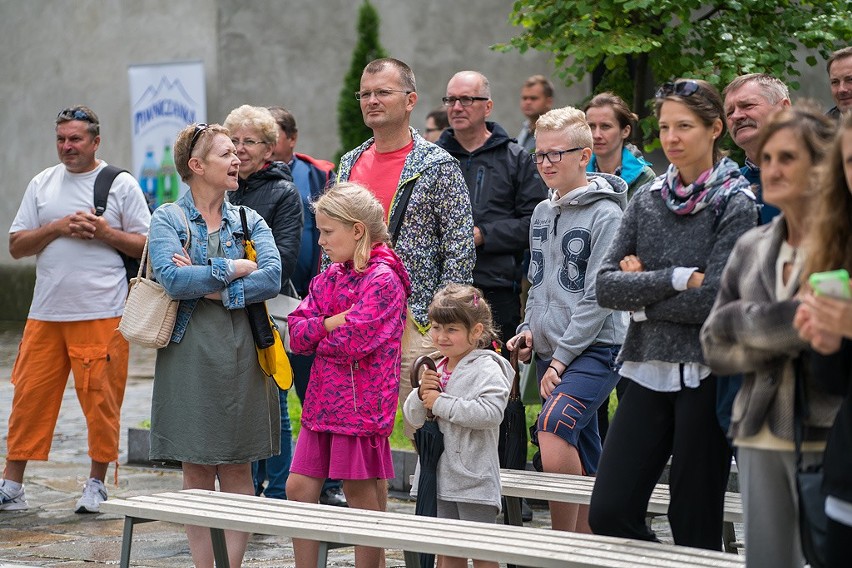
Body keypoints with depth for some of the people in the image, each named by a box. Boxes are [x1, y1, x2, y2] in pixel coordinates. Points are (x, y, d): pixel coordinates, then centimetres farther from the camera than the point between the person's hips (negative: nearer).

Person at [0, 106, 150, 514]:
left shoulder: (121, 185, 2)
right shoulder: (42, 185, 12)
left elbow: (147, 246, 1)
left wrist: (104, 231, -12)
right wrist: (58, 228, -7)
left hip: (101, 314, -3)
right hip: (45, 313, 3)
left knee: (101, 400, 0)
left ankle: (97, 483, 13)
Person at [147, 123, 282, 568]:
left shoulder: (249, 221, 10)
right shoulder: (167, 219, 1)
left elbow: (272, 277, -7)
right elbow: (173, 279, -16)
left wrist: (213, 289, -15)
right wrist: (236, 269, -10)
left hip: (242, 354, 2)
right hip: (190, 352, -2)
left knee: (238, 468, 3)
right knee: (196, 470, 2)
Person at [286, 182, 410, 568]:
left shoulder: (383, 279, -12)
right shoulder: (330, 277, 13)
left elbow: (354, 339, -21)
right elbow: (297, 333, 7)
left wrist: (320, 336, -3)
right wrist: (333, 323, -10)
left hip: (360, 402, -8)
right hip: (323, 401, 8)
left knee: (361, 491, 1)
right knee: (299, 487, 7)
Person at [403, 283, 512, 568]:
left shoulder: (486, 368, -10)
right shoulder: (435, 368, 12)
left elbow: (491, 412, -27)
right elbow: (413, 417, 17)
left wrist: (440, 403, -19)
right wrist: (421, 394, -6)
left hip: (473, 477, -8)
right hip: (439, 475, 8)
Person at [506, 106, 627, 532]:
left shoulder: (606, 215, -9)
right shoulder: (542, 213, 15)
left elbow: (598, 297, -13)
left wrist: (562, 356, -14)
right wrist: (528, 330, 8)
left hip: (595, 349, -8)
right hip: (550, 353, 8)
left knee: (554, 426, -27)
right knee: (583, 466, 11)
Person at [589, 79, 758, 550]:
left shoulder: (735, 203, -5)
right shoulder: (648, 199, 10)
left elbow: (712, 299, -16)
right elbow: (606, 285, 0)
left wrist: (641, 292, -6)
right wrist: (676, 278, -11)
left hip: (704, 375, -5)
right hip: (648, 370, 5)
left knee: (694, 527, 0)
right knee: (608, 514, -2)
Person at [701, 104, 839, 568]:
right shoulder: (751, 249, 13)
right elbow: (714, 348, 9)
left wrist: (738, 320, -9)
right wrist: (784, 336, -9)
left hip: (825, 437, -6)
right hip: (760, 436, 6)